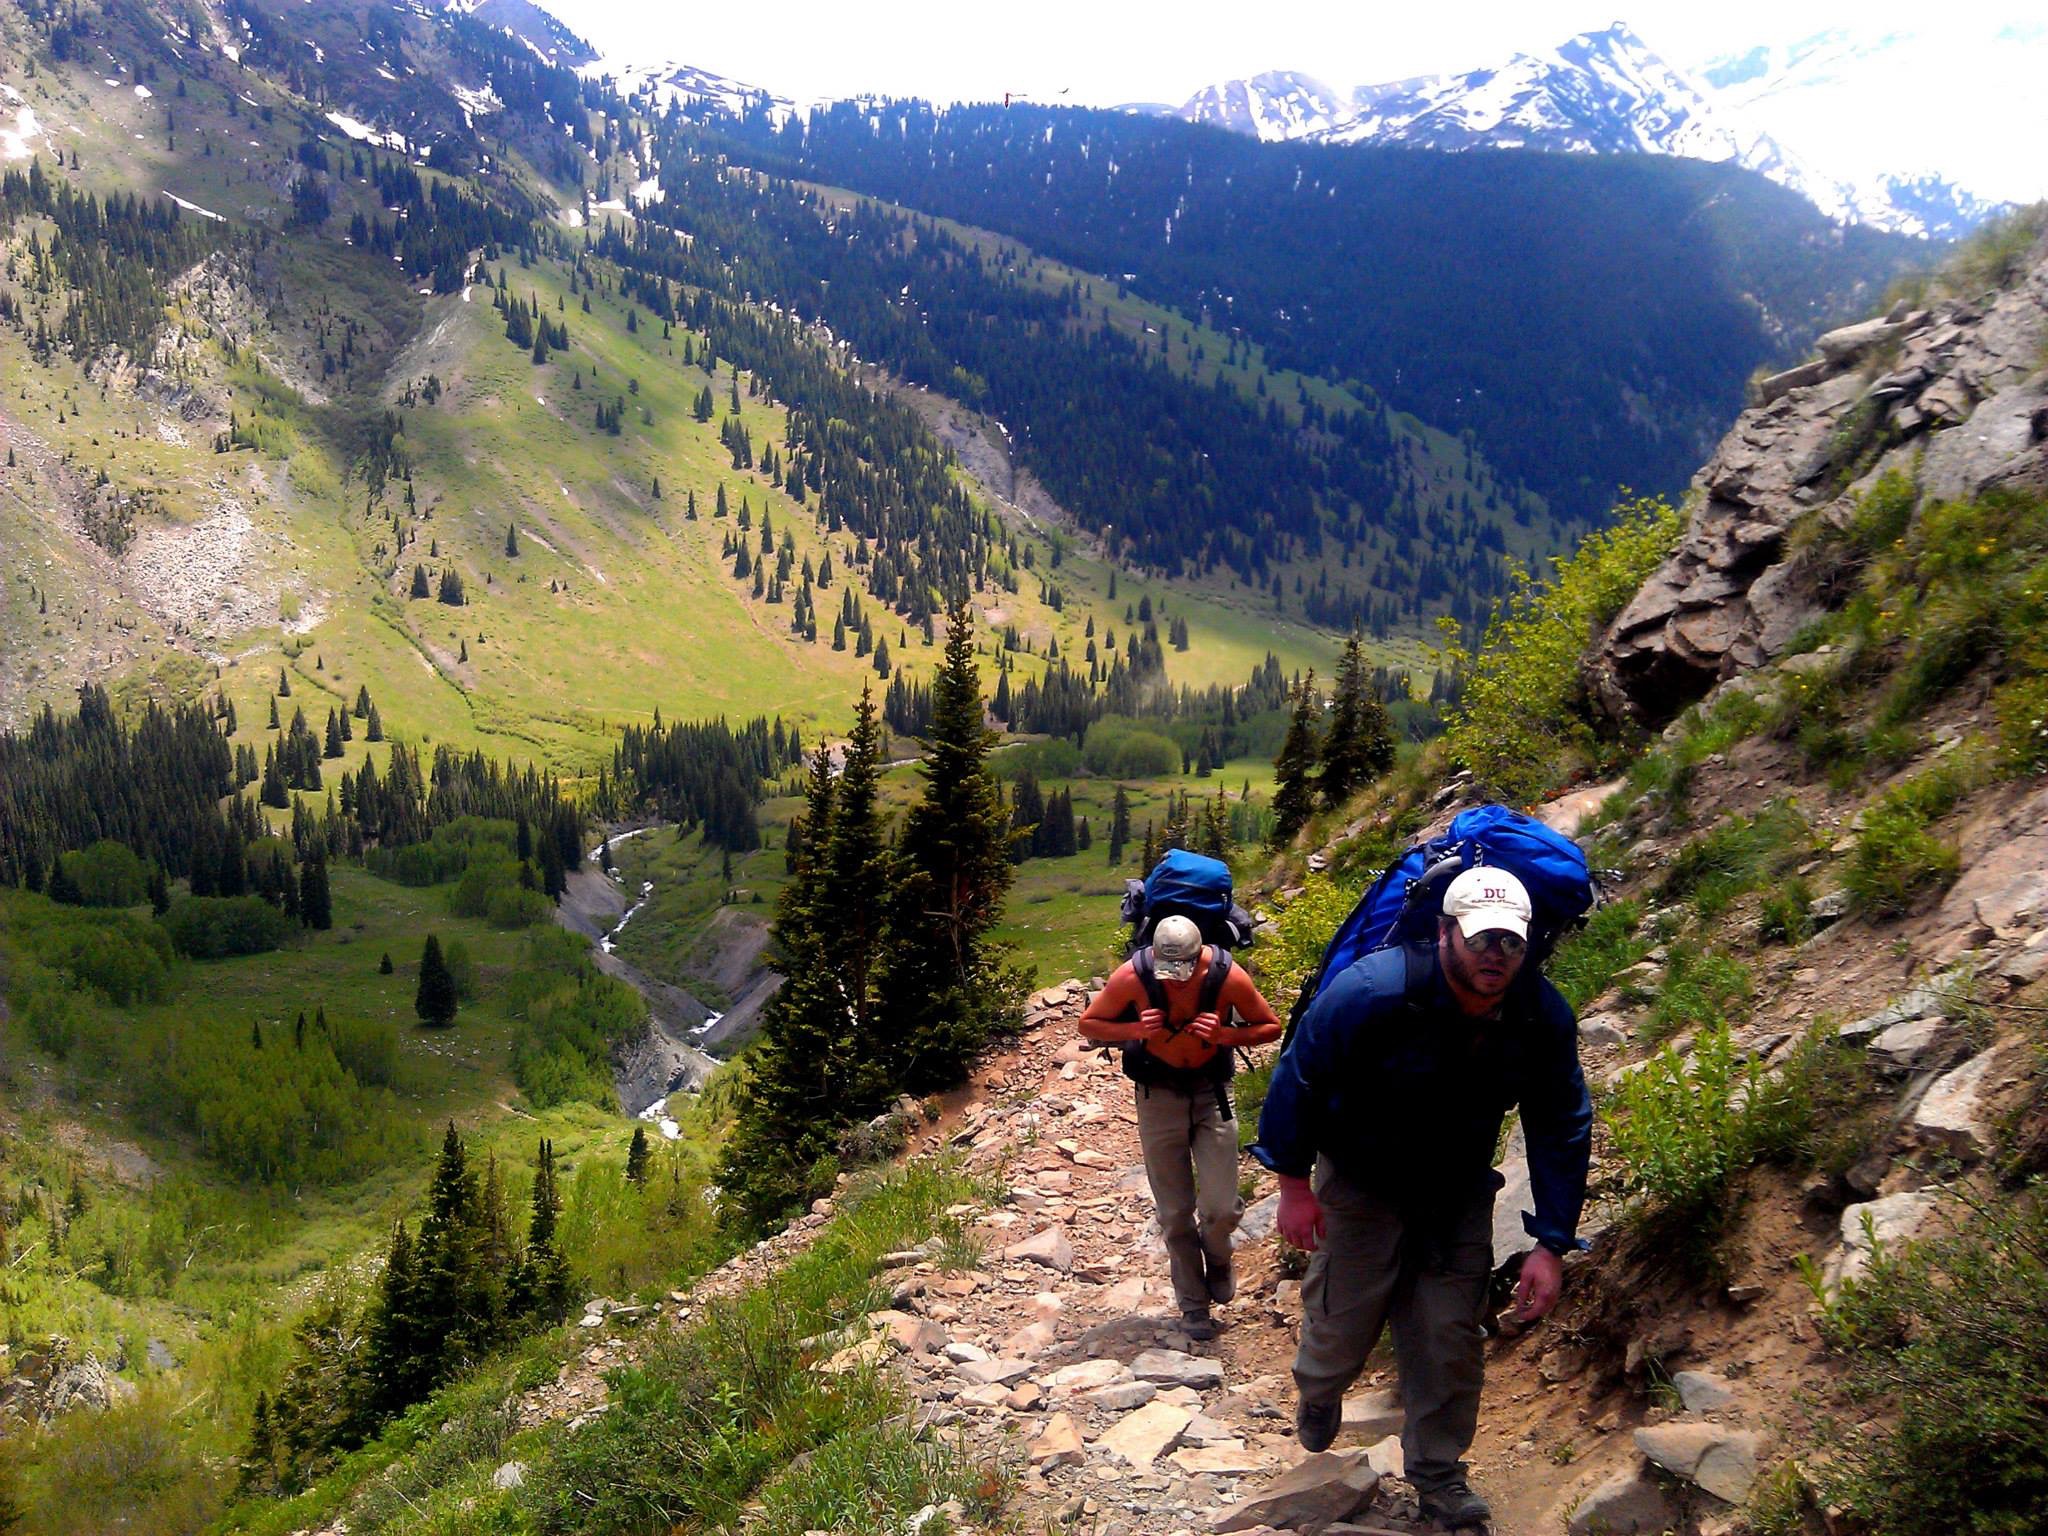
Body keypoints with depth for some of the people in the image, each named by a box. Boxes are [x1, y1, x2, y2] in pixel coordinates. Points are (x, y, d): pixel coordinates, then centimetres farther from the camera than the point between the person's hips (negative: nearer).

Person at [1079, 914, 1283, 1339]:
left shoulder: (1228, 976, -22)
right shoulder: (1132, 977, -22)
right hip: (1158, 1094, 0)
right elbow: (1089, 1024, -7)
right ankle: (1193, 1304, 25)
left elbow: (1270, 1027, -7)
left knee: (1222, 1207, -6)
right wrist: (1135, 1030, -26)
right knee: (1175, 1212, 6)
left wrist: (1225, 1035, -26)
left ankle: (1217, 1256, 29)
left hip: (1211, 1092, 0)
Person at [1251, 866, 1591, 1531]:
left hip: (1459, 1195, 3)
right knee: (1343, 1323, 6)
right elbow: (1298, 1077, -19)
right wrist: (1294, 1185, -13)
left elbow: (1563, 1130, -7)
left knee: (1452, 1339, 5)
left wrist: (1552, 1246, -9)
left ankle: (1439, 1476, 27)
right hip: (1362, 1182, -3)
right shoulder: (1373, 991, -32)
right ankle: (1316, 1395, 43)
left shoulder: (1544, 1017, -19)